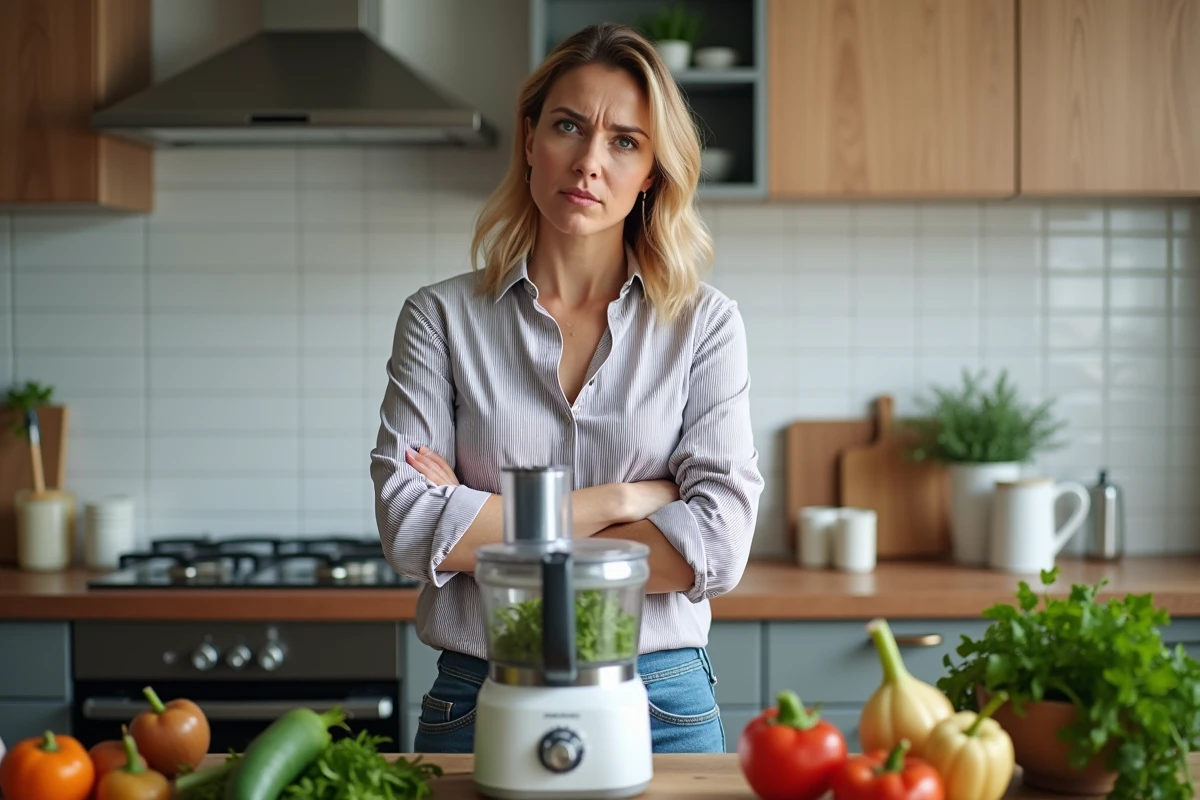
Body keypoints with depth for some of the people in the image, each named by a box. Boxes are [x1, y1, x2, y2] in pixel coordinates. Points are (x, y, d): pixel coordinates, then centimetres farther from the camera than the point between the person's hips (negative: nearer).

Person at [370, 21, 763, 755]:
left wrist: (490, 534, -12)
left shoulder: (705, 324, 1)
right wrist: (623, 499, -11)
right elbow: (409, 527, -11)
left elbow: (719, 544, -11)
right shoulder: (442, 318, 1)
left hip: (661, 711, 0)